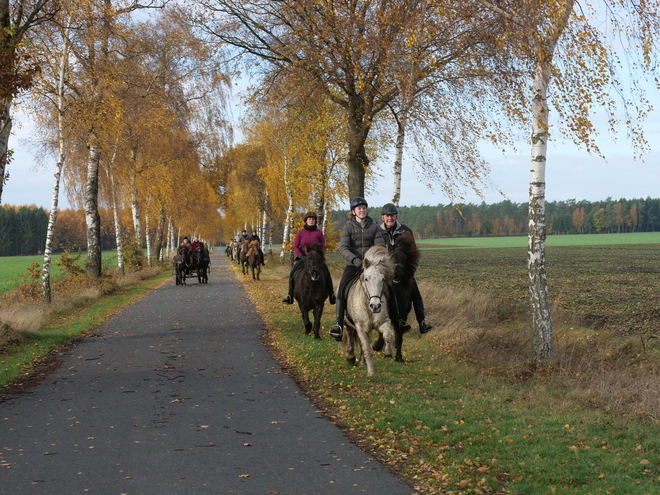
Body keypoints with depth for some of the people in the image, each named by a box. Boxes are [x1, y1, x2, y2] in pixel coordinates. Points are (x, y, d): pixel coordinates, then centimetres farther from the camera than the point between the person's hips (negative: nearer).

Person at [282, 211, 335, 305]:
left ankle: (332, 295, -6)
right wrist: (301, 256, -13)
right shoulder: (300, 233, 3)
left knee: (327, 273, -17)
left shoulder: (319, 232, 3)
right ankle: (290, 296, -7)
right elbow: (295, 247, 3)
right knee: (292, 273, -16)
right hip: (303, 257, 1)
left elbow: (323, 246, 5)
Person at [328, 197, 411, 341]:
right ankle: (339, 324, -21)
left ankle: (397, 322, 1)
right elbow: (343, 248, -9)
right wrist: (354, 260, -27)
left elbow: (380, 245, -1)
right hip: (353, 265, -2)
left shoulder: (374, 227, 7)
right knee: (342, 288, -24)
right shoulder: (348, 226, 1)